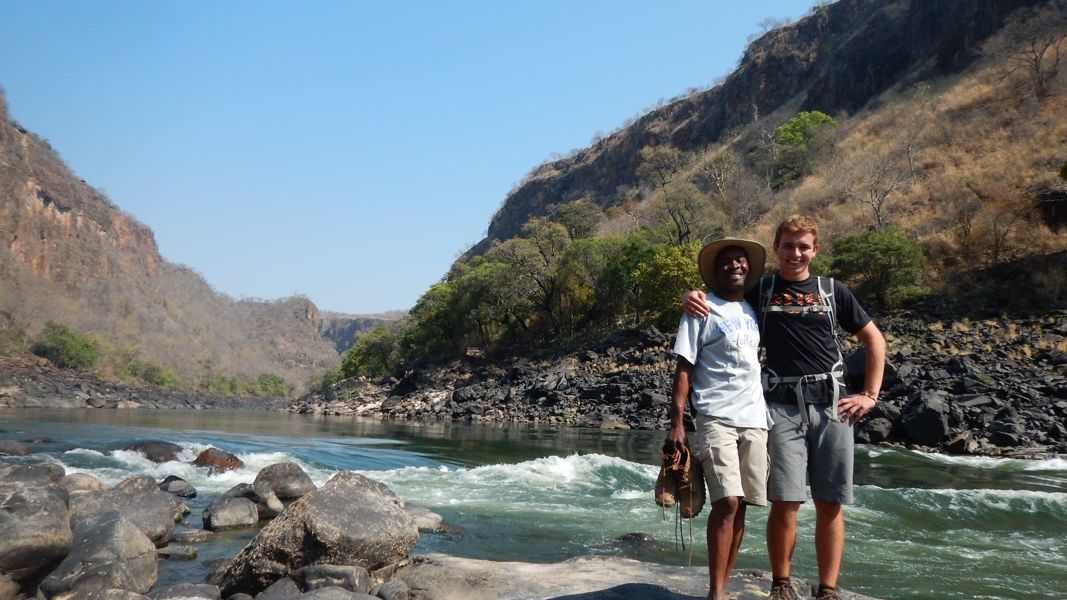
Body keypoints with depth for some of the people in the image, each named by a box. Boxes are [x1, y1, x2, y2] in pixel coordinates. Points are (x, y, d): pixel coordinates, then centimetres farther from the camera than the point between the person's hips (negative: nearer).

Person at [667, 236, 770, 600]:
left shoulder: (754, 312, 16)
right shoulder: (702, 311, 0)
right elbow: (683, 369, -5)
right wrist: (677, 423, -14)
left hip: (755, 420, 5)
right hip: (716, 418, -5)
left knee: (740, 506, 3)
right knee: (727, 502, -14)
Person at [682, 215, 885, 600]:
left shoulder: (833, 291, 10)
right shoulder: (760, 291, 9)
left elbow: (874, 340, 15)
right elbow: (719, 305, 17)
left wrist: (870, 395, 7)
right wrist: (695, 298, -7)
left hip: (831, 405, 1)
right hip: (782, 406, -1)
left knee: (830, 504, 2)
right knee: (785, 503, -6)